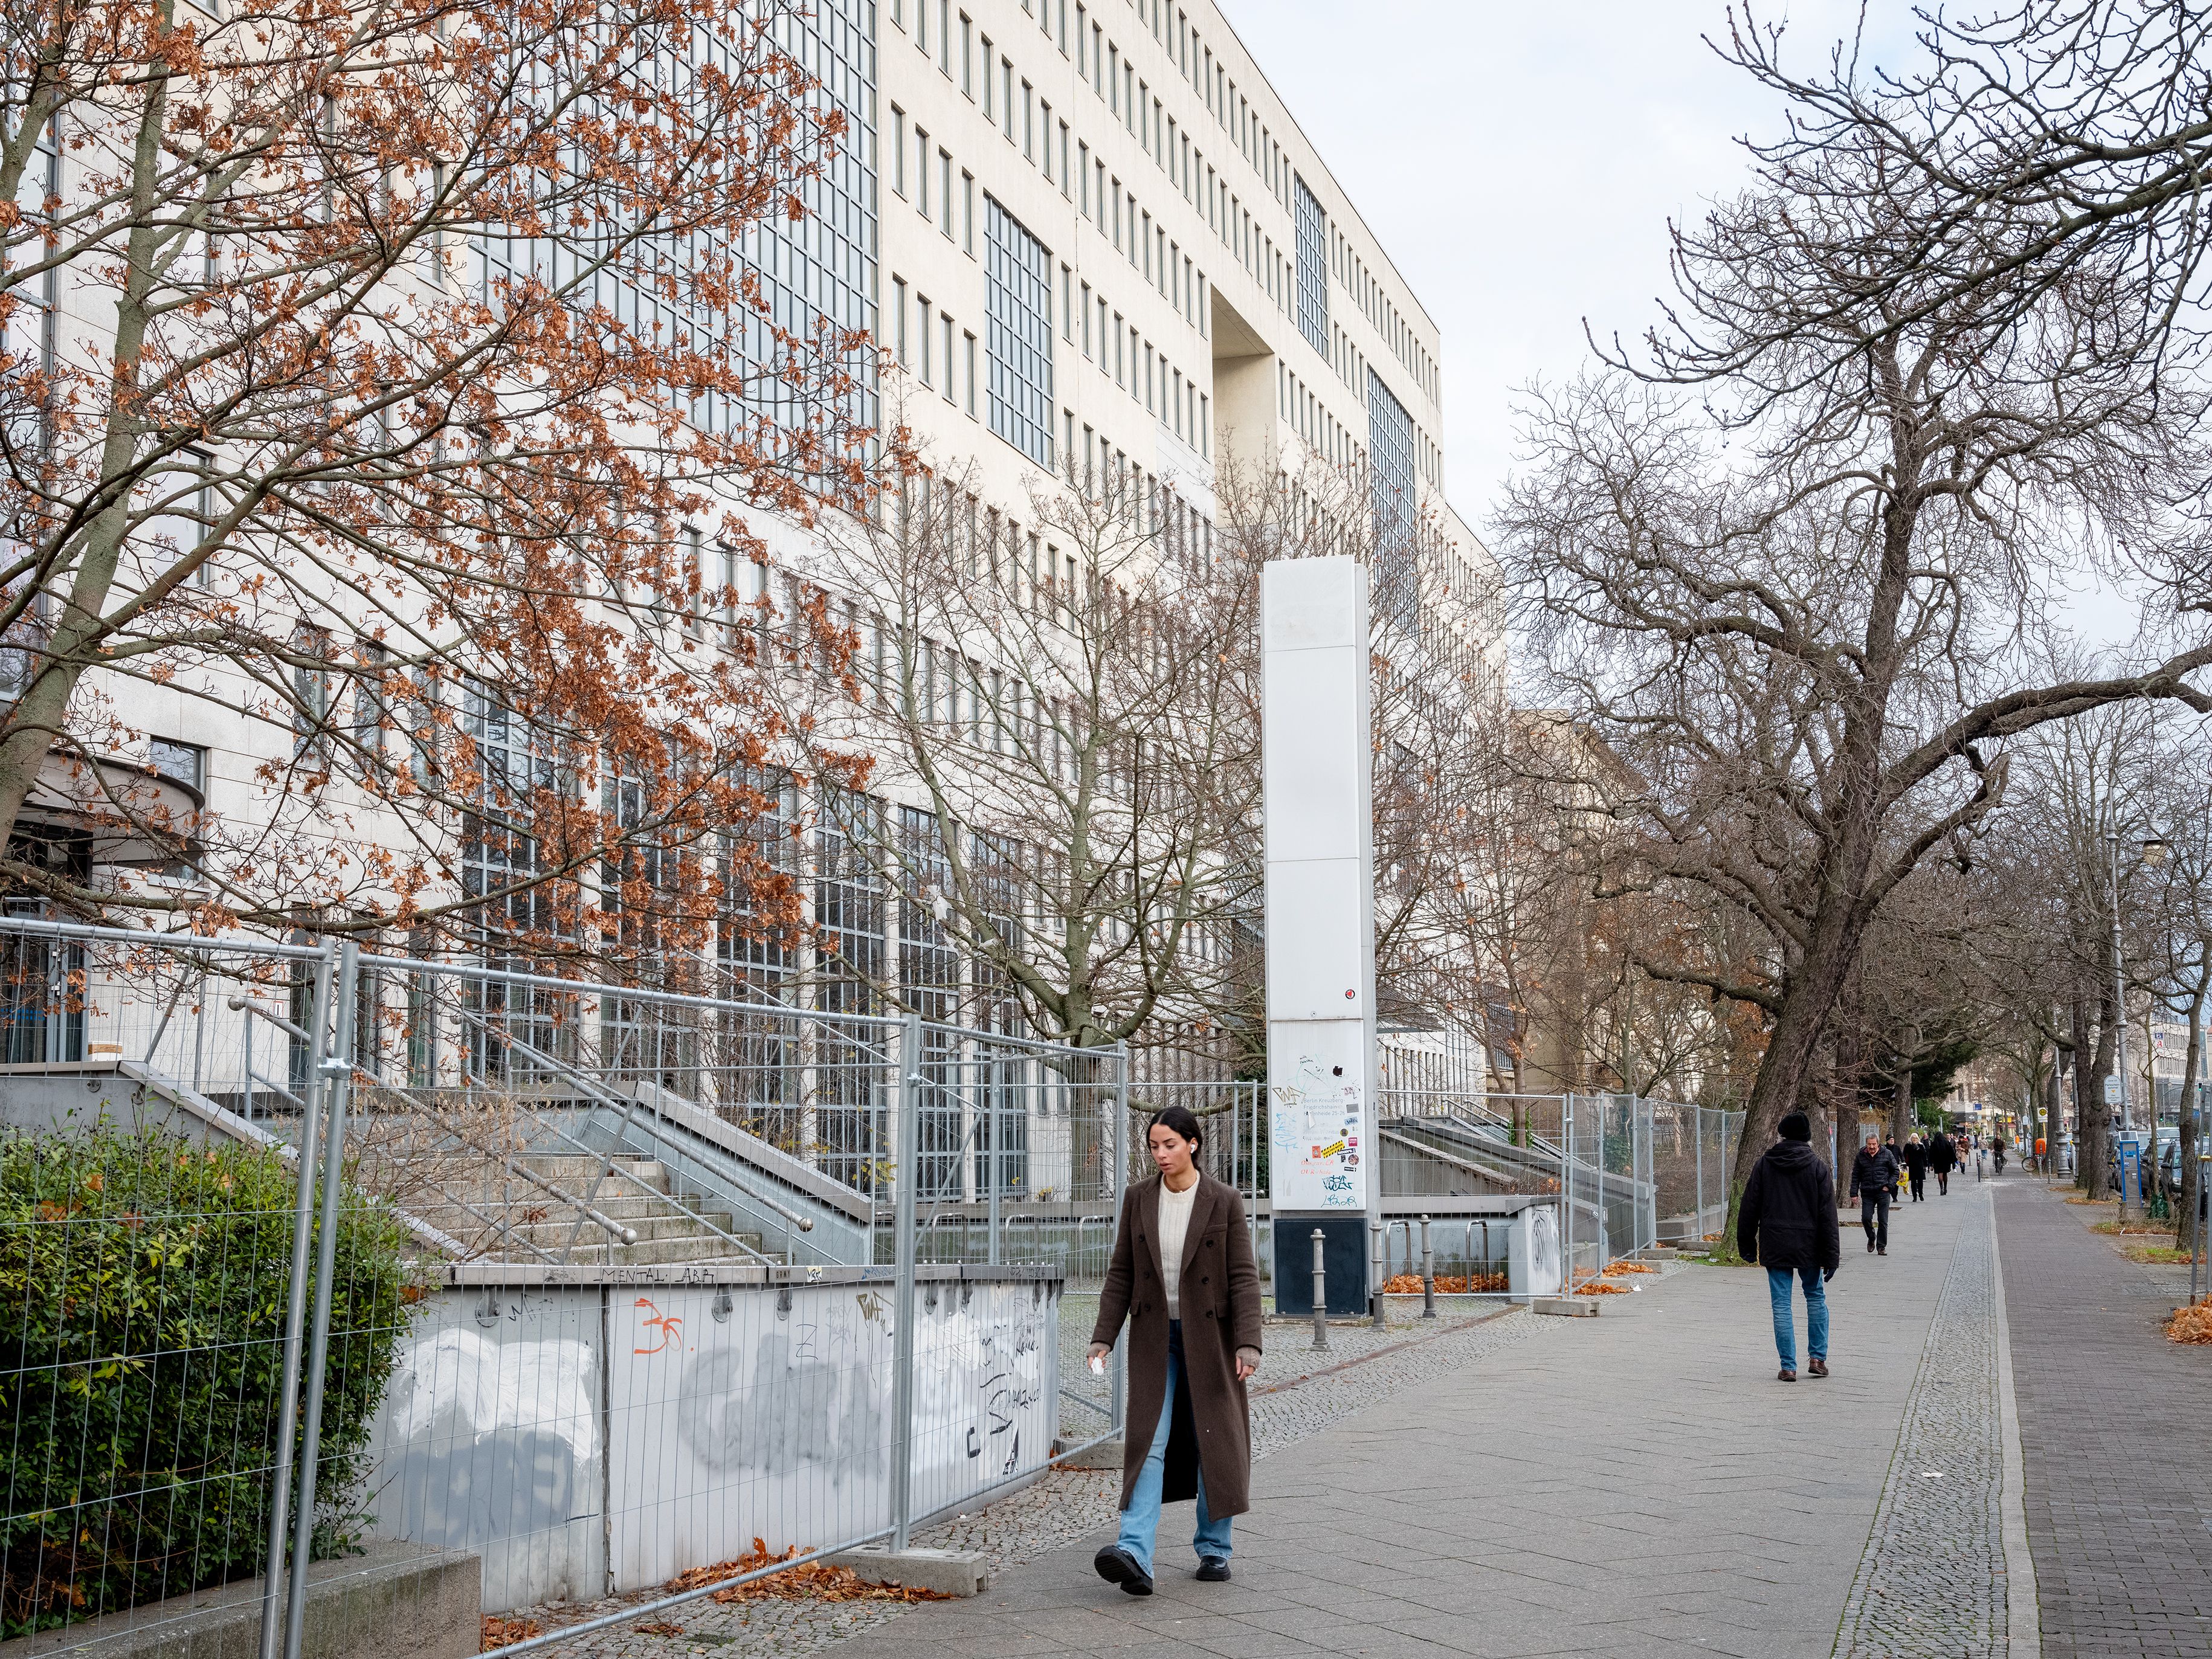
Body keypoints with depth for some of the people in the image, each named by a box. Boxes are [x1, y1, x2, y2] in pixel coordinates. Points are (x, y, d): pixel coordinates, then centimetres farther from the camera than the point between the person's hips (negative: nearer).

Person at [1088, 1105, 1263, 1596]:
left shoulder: (1224, 1202, -5)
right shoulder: (1139, 1198, 3)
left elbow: (1243, 1276, -7)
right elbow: (1121, 1272, 6)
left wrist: (1248, 1343, -15)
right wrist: (1103, 1336, -1)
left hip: (1208, 1338, -1)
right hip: (1154, 1338, 2)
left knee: (1214, 1441, 6)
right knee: (1149, 1443, -8)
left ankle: (1213, 1549, 21)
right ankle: (1135, 1555, -19)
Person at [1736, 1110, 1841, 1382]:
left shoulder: (1764, 1164, -1)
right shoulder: (1818, 1168, -4)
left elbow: (1749, 1208, 2)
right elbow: (1828, 1217, -5)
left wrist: (1746, 1245, 11)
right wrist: (1831, 1256, -3)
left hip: (1774, 1245, 0)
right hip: (1809, 1246, 0)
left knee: (1781, 1305, 3)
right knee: (1816, 1297, 19)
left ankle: (1788, 1367, 2)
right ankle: (1818, 1358, 18)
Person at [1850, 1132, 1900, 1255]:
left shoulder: (1887, 1154, 1)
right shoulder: (1861, 1156, 5)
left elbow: (1895, 1171, 8)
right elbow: (1856, 1176, 8)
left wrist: (1889, 1186, -4)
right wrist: (1854, 1193, 2)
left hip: (1883, 1192, -1)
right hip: (1867, 1193, 1)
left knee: (1883, 1221, 0)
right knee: (1866, 1218, -6)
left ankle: (1881, 1247, 9)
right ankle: (1871, 1238, 22)